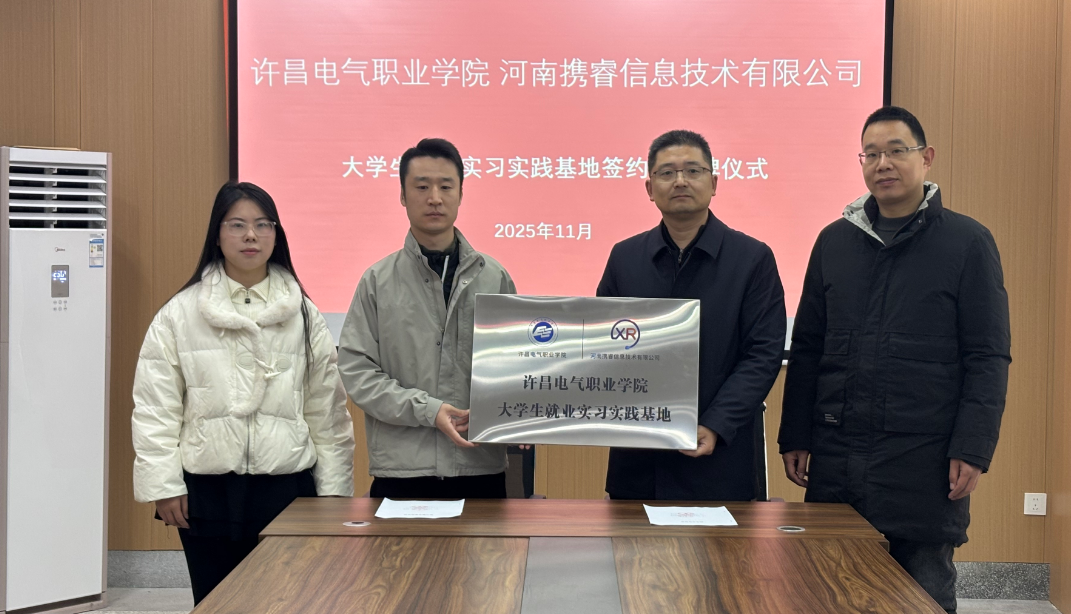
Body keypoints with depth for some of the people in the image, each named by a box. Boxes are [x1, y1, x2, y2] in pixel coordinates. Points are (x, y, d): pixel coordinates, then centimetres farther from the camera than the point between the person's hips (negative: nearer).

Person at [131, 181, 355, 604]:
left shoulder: (304, 315, 4)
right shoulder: (179, 314, 0)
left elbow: (327, 410, 5)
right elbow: (155, 409, -1)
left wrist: (333, 489, 3)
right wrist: (163, 485, -6)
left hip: (286, 486, 1)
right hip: (206, 489, 0)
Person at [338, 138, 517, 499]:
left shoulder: (494, 278, 6)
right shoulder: (378, 281, 3)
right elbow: (355, 368, -3)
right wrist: (427, 410, -13)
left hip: (481, 468, 1)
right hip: (401, 470, -1)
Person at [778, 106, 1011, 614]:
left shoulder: (967, 242, -1)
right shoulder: (834, 241, 10)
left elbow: (988, 357, -3)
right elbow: (807, 348, 12)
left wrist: (973, 450, -10)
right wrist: (794, 437, 7)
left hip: (922, 459, -3)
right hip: (836, 458, 4)